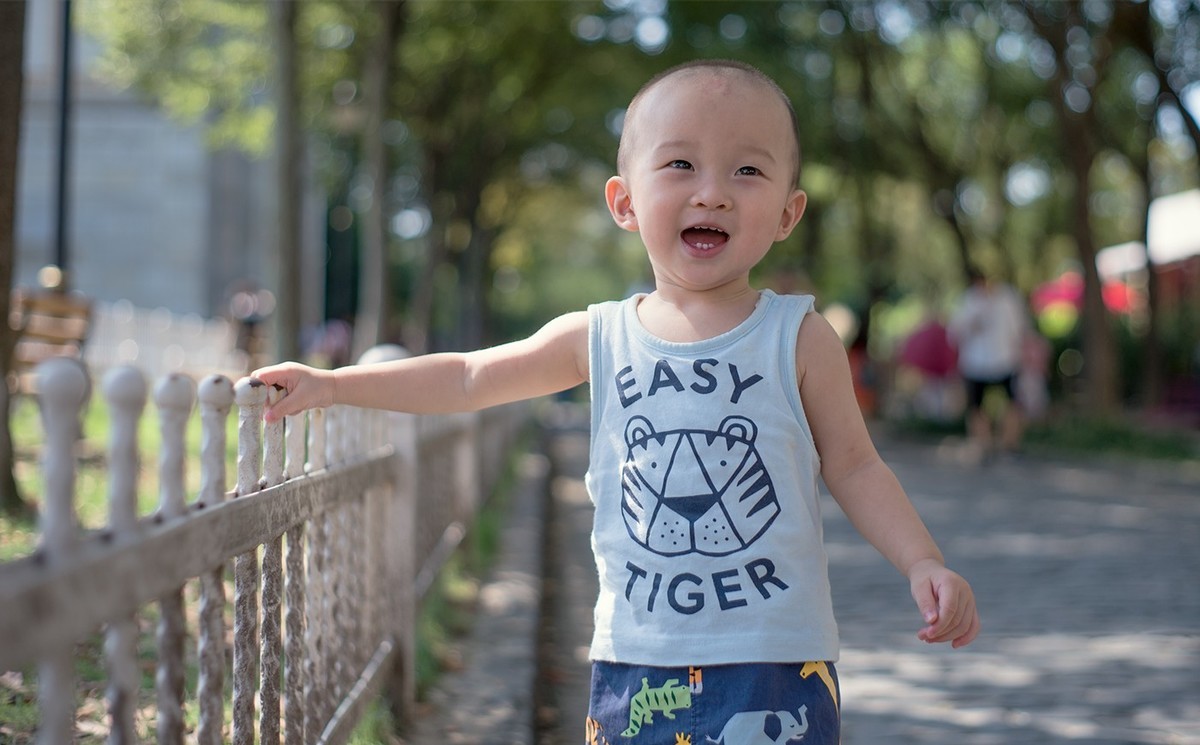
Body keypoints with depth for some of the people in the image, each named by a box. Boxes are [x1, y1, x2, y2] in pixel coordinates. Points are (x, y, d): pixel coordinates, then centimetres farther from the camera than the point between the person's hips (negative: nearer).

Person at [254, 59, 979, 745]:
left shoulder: (799, 338, -2)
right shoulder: (600, 338, 4)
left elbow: (853, 465, 4)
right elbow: (469, 378, 13)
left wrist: (924, 562, -9)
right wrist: (330, 385, 11)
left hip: (776, 662, -2)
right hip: (636, 662, 2)